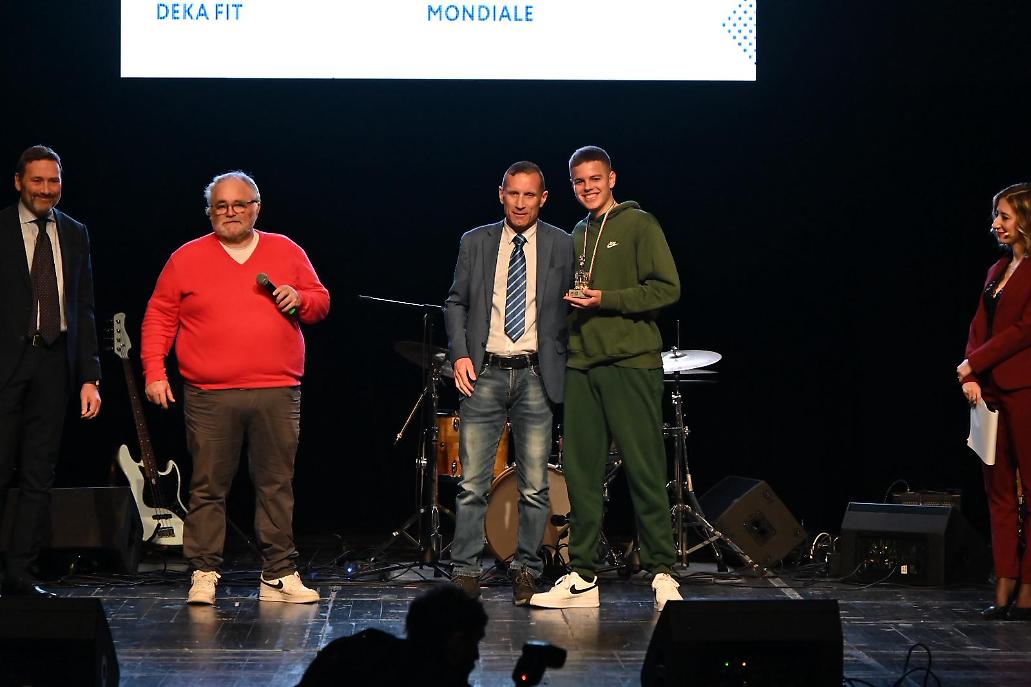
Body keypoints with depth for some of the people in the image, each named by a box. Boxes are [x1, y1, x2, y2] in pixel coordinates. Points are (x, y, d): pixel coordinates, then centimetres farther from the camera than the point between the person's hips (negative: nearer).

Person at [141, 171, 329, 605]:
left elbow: (320, 301, 18)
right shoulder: (187, 259, 7)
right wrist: (154, 370, -3)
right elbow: (159, 317, 7)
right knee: (208, 487, -1)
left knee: (277, 485, 4)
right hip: (210, 397, -1)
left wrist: (300, 299, -4)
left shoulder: (286, 252, 12)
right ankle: (204, 574, 6)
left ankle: (279, 576, 9)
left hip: (277, 394, 2)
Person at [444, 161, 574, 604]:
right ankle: (466, 572, 3)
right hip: (484, 373, 1)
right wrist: (459, 354, -2)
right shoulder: (475, 243, 10)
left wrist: (563, 366, -1)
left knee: (535, 485, 0)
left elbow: (572, 309, 8)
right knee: (472, 482, -2)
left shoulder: (562, 246, 6)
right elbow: (456, 303, 12)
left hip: (536, 376, -1)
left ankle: (526, 572, 11)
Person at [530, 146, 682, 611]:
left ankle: (662, 574, 0)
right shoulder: (575, 238, 20)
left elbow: (667, 289, -8)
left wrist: (605, 300, -14)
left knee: (645, 472, -6)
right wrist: (567, 302, 9)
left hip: (631, 364, -6)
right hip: (580, 365, 6)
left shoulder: (638, 225, 0)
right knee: (581, 473, 4)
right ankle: (582, 578, 8)